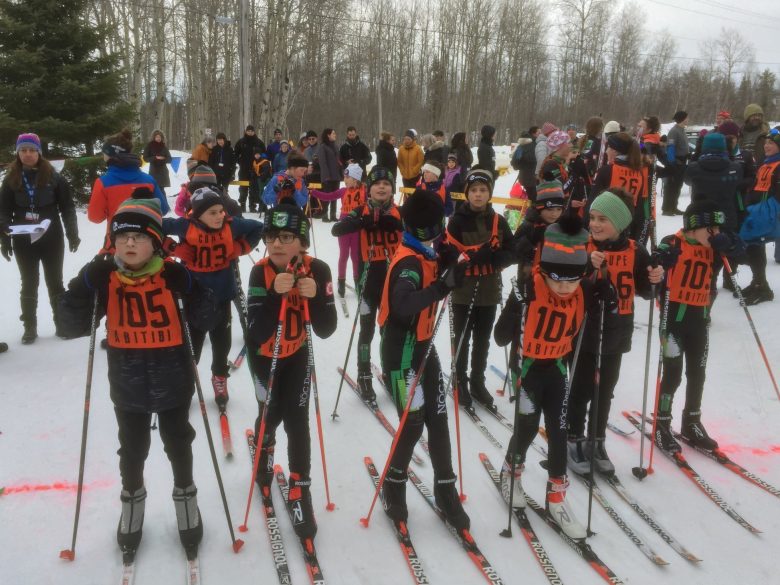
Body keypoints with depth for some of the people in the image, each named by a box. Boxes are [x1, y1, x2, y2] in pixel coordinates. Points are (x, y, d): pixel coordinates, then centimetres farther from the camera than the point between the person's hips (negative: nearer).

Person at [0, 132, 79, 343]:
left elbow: (67, 207, -1)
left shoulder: (53, 176, -3)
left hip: (52, 239, -1)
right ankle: (30, 327, 16)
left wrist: (72, 234, -5)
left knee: (55, 282, 8)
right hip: (23, 242, 1)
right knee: (29, 284, 8)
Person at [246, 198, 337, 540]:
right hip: (264, 356, -1)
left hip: (297, 354, 1)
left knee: (297, 421, -3)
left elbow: (326, 330, -25)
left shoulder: (317, 270, -23)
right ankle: (263, 461, 39)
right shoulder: (261, 271, -26)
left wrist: (316, 296, -41)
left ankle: (300, 491, 13)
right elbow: (259, 333, -34)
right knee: (270, 415, 4)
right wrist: (276, 294, -46)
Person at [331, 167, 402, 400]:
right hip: (370, 278, -2)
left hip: (394, 277, 2)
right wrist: (362, 222, -32)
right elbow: (337, 230, -17)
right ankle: (364, 377, 18)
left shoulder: (400, 213, 2)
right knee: (367, 328, 4)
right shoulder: (361, 211, -4)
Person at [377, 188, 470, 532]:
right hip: (402, 353, -9)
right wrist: (444, 287, -46)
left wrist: (448, 263, -6)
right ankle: (394, 486, 23)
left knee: (438, 420, 11)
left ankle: (445, 492, 22)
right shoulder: (408, 262, -24)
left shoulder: (426, 255, 4)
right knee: (413, 424, -1)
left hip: (424, 347, 9)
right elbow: (402, 307, -40)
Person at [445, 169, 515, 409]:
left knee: (482, 340, 14)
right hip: (463, 290, -3)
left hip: (489, 291, 3)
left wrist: (492, 257, -19)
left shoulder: (498, 221, 2)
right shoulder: (458, 220, -7)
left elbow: (512, 253, 0)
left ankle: (477, 382, 29)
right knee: (462, 339, 7)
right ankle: (460, 382, 23)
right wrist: (474, 256, -26)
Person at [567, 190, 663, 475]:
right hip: (584, 331, -3)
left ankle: (597, 442, 31)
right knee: (581, 390, 6)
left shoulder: (635, 253, -3)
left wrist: (655, 280, -12)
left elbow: (645, 291, 9)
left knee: (605, 391, 15)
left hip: (615, 334, 3)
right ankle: (575, 441, 24)